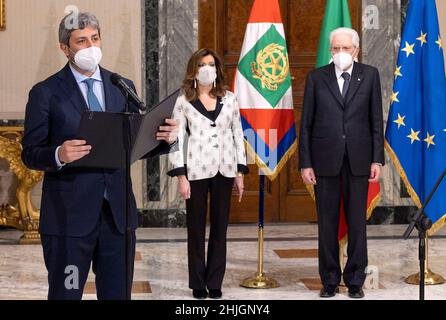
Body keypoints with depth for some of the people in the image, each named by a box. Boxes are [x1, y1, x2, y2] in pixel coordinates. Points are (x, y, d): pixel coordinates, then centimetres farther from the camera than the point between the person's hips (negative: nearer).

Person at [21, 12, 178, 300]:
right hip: (69, 214, -3)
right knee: (66, 294, 6)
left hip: (119, 212, 4)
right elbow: (30, 153, -4)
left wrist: (165, 138, -10)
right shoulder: (45, 92, -1)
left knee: (117, 294, 11)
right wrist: (59, 155, -25)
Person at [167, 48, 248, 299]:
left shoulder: (229, 99, 9)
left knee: (220, 226, 6)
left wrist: (240, 172, 5)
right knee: (196, 228, 4)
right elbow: (177, 139, -1)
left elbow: (238, 135, 10)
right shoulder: (184, 102, 2)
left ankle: (215, 283, 14)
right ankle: (198, 283, 13)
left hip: (225, 169, 2)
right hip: (197, 170, -2)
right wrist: (181, 176, -8)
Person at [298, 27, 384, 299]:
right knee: (327, 223, 6)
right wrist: (305, 163, -2)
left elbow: (376, 120, 5)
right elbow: (306, 124, 3)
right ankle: (330, 280, 17)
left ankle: (355, 280, 16)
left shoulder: (370, 75, 5)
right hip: (325, 160, 0)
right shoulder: (316, 78, 3)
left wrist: (377, 160, -1)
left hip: (358, 161, 0)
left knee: (357, 222, 5)